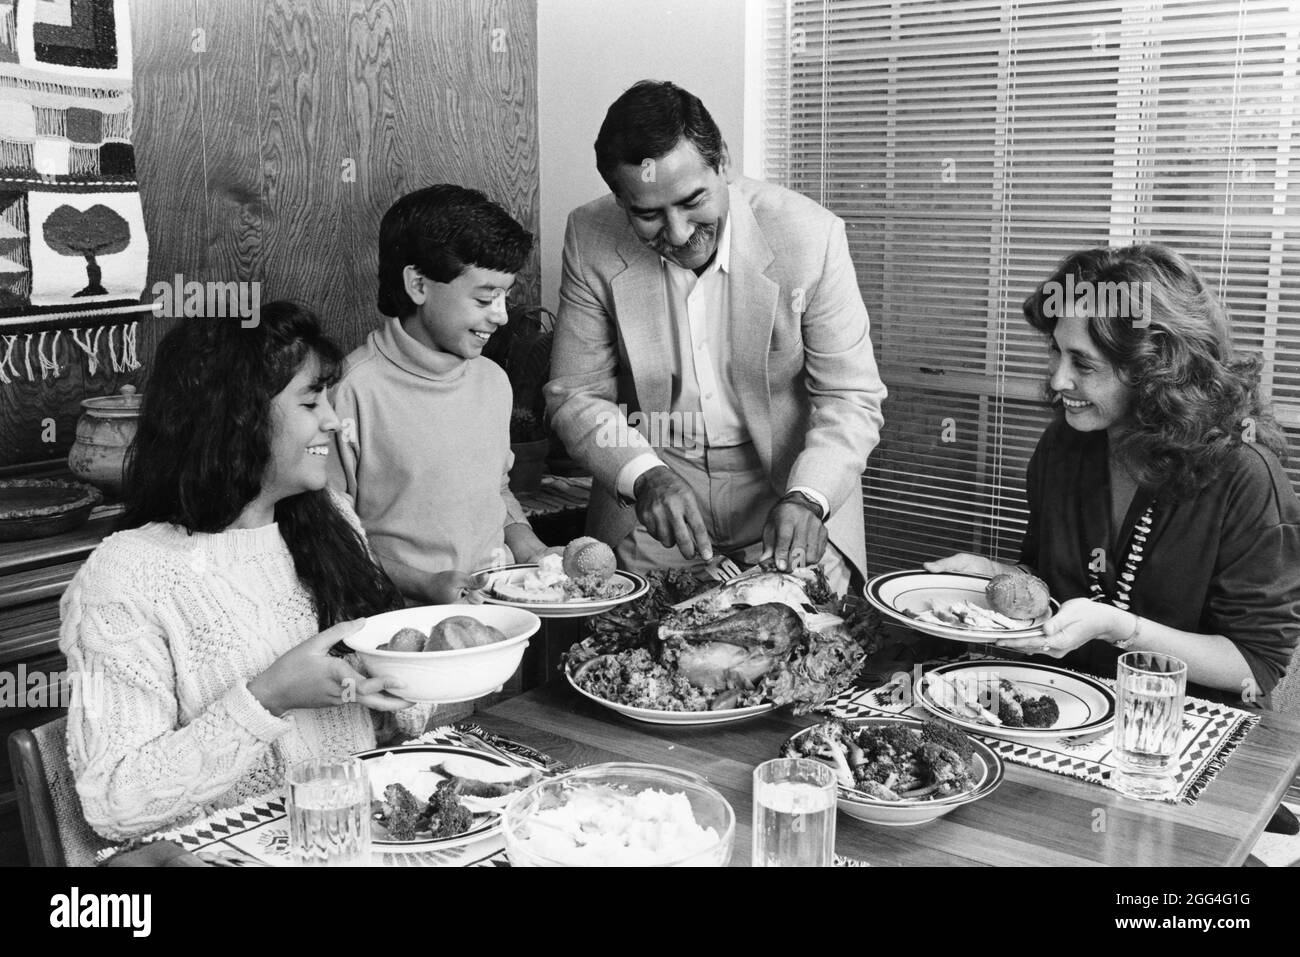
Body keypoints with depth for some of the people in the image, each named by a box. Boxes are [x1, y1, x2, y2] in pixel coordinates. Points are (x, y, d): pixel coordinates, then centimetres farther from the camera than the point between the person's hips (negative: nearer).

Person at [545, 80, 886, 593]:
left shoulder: (809, 235, -16)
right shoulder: (590, 239, -11)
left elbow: (851, 398, -10)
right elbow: (574, 396, -5)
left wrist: (807, 499, -26)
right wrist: (645, 477, -22)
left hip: (790, 478, -1)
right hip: (651, 494, 1)